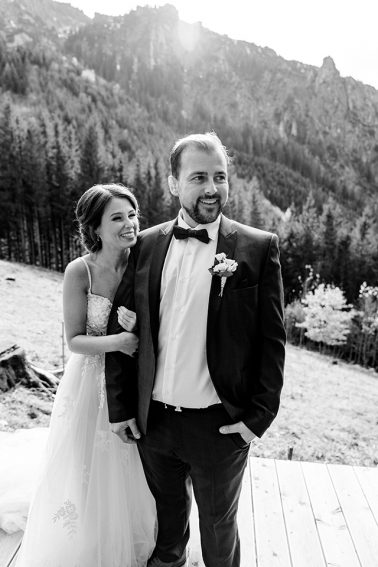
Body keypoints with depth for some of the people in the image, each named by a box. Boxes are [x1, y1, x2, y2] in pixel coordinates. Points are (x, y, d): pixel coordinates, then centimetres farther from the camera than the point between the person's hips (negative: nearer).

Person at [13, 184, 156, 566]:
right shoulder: (80, 271, -16)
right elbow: (75, 340, -11)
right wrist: (117, 341, -27)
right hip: (91, 386, -2)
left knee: (131, 482, 19)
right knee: (87, 481, 15)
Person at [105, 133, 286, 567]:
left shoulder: (258, 247, -10)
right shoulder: (146, 245, -2)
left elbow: (272, 340, -8)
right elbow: (120, 325, 1)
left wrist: (258, 416, -10)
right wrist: (118, 405, 1)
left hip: (220, 426, -3)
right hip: (152, 419, 3)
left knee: (218, 524, 22)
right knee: (167, 509, 29)